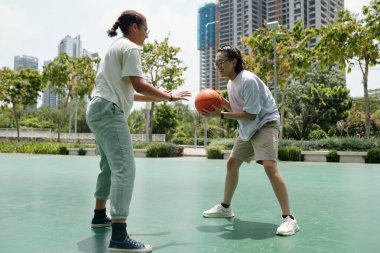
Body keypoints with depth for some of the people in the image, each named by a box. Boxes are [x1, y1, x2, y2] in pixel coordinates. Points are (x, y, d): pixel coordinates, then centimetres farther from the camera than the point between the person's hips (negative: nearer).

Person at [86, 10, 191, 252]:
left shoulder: (117, 47, 24)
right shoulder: (130, 48, -6)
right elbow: (138, 85, -17)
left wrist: (156, 97, 18)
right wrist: (169, 96, -8)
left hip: (100, 110, 11)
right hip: (109, 112, -11)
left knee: (110, 166, 19)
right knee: (125, 168, -18)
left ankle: (100, 215, 31)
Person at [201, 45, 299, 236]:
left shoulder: (248, 80, -23)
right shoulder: (230, 83, 6)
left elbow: (251, 114, -25)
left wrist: (221, 115, -24)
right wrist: (221, 101, -2)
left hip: (265, 124, -10)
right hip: (248, 129, 10)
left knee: (269, 165, -26)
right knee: (232, 163, 13)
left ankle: (288, 218, -18)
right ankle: (225, 207, 29)